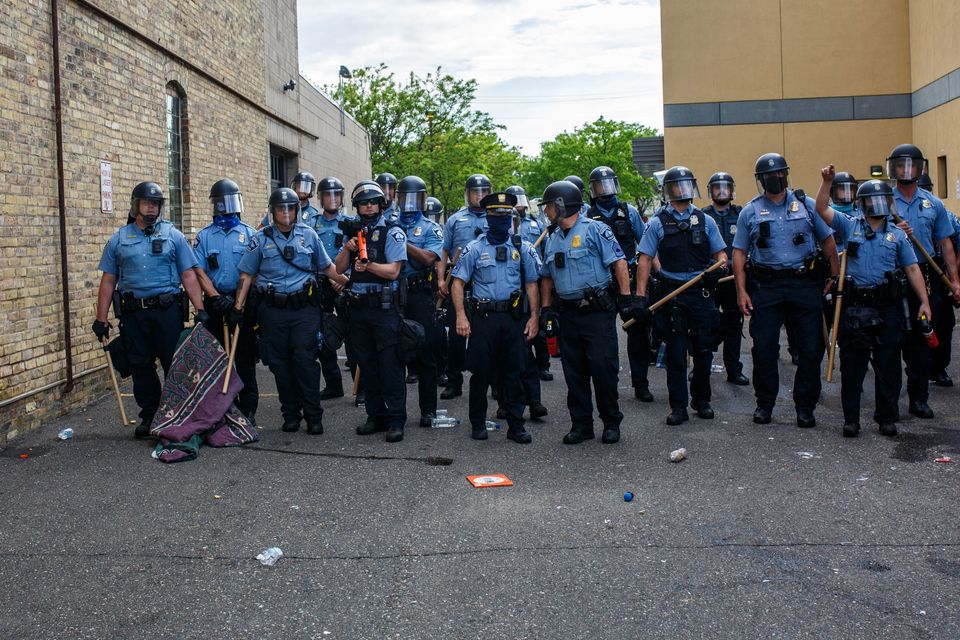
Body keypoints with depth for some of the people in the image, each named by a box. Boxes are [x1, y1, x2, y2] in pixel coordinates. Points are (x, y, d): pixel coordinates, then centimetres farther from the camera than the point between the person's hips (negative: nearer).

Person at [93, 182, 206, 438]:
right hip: (133, 313, 2)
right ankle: (149, 417, 19)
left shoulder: (173, 236, 6)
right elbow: (108, 281, 10)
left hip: (168, 310, -2)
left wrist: (200, 309, -7)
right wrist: (101, 318, 5)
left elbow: (188, 275, 2)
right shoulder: (119, 239, 10)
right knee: (141, 368, 8)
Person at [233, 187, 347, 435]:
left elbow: (327, 266, 16)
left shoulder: (308, 235, 8)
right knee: (280, 363, 5)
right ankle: (291, 415, 17)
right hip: (273, 310, 1)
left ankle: (313, 416, 0)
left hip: (304, 308, -1)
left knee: (305, 359, -8)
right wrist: (238, 308, 0)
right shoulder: (261, 238, 6)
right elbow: (246, 275, 6)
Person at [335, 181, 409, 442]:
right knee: (366, 364, 10)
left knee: (389, 364, -6)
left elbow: (393, 271, -11)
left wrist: (369, 265, -28)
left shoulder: (392, 232, -2)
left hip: (384, 307, -6)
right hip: (358, 308, 6)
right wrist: (347, 249, -4)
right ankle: (376, 416, 20)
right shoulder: (354, 233, 15)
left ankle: (395, 420, -2)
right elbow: (339, 268, 14)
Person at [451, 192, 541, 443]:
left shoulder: (523, 248, 10)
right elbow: (457, 283, 2)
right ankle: (478, 423, 17)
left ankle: (516, 426, 12)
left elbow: (531, 284, 10)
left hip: (514, 318, 1)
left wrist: (534, 317, 2)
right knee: (481, 372, 4)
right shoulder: (474, 248, 4)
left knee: (513, 373, 5)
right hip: (483, 317, -1)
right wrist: (461, 316, -8)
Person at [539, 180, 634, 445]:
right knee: (574, 372, 8)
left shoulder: (594, 229, -7)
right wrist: (546, 308, 14)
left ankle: (611, 422, 11)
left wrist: (626, 297, -14)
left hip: (597, 312, -6)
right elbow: (547, 277, 22)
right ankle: (581, 424, 18)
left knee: (603, 367, -4)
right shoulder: (552, 240, 14)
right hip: (568, 315, 7)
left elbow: (618, 262, -10)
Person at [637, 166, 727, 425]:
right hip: (672, 294, -2)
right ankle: (678, 406, 8)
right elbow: (645, 260, 1)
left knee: (704, 350, 7)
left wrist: (720, 266, -11)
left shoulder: (705, 220, 12)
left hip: (702, 292, 2)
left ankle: (702, 401, 23)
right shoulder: (658, 223, 4)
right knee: (675, 353, 0)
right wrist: (641, 294, -8)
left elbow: (720, 252, 13)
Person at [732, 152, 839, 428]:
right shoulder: (750, 211, 8)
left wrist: (835, 279, 2)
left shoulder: (806, 204, 8)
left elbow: (828, 242, 10)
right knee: (764, 348, 2)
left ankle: (805, 406, 14)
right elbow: (739, 252, 7)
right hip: (766, 286, 0)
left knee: (811, 348, 1)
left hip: (805, 284, 0)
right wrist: (741, 291, -2)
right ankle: (764, 404, 17)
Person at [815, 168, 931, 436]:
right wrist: (828, 182, -13)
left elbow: (912, 269, 7)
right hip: (855, 306, -1)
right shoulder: (850, 226, 8)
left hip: (888, 306, 1)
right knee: (852, 364, 3)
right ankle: (851, 419, 12)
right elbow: (822, 209, -1)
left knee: (888, 364, 6)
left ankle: (887, 417, 18)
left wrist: (924, 301, 0)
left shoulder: (898, 234, 10)